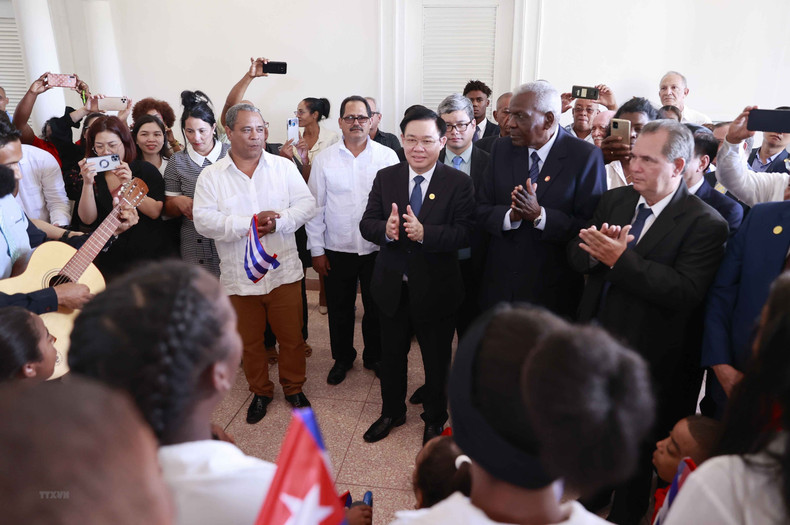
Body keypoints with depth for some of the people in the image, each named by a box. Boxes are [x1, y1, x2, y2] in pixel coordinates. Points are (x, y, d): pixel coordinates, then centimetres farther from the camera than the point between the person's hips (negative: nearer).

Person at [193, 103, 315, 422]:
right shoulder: (211, 176, 0)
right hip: (239, 276, 0)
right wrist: (249, 223, -20)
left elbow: (306, 205, -3)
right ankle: (260, 392, 36)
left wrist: (278, 221, -20)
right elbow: (203, 220, -11)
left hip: (283, 272, 0)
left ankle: (294, 387, 34)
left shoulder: (284, 167, 3)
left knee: (291, 336, 11)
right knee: (250, 340, 15)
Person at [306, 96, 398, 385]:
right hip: (337, 250, 1)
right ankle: (342, 358, 35)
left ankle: (375, 356, 35)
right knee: (339, 309, 13)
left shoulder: (387, 156, -2)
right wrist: (317, 250, -1)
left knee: (376, 307, 14)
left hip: (377, 249, 0)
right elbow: (315, 207, 1)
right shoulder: (323, 159, 0)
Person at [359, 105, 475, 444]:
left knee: (437, 360, 16)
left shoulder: (459, 183, -10)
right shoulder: (385, 177, 0)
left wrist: (424, 233, -33)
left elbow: (466, 233, -18)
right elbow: (366, 224, -3)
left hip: (436, 289, -3)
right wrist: (386, 229, -26)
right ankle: (392, 412, 45)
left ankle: (435, 419, 41)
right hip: (392, 286, 3)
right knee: (391, 355, 21)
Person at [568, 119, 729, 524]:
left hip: (645, 358, -5)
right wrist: (595, 249, -21)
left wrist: (621, 258, -30)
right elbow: (575, 254, 2)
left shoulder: (705, 223, -14)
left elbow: (687, 291, -25)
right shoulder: (613, 201, 3)